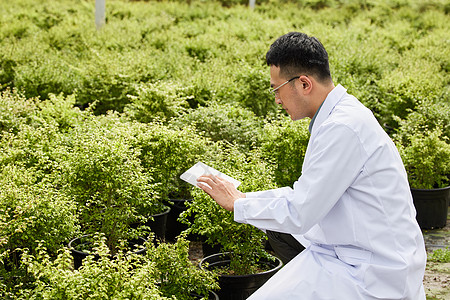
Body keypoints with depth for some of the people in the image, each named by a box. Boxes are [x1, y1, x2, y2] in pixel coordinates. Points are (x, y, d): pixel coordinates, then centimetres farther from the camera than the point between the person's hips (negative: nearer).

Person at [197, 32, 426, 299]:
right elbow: (307, 193, 15)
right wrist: (245, 197, 9)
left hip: (375, 277, -10)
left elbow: (298, 215, -22)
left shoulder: (342, 128, -24)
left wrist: (238, 204, -7)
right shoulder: (343, 114, 8)